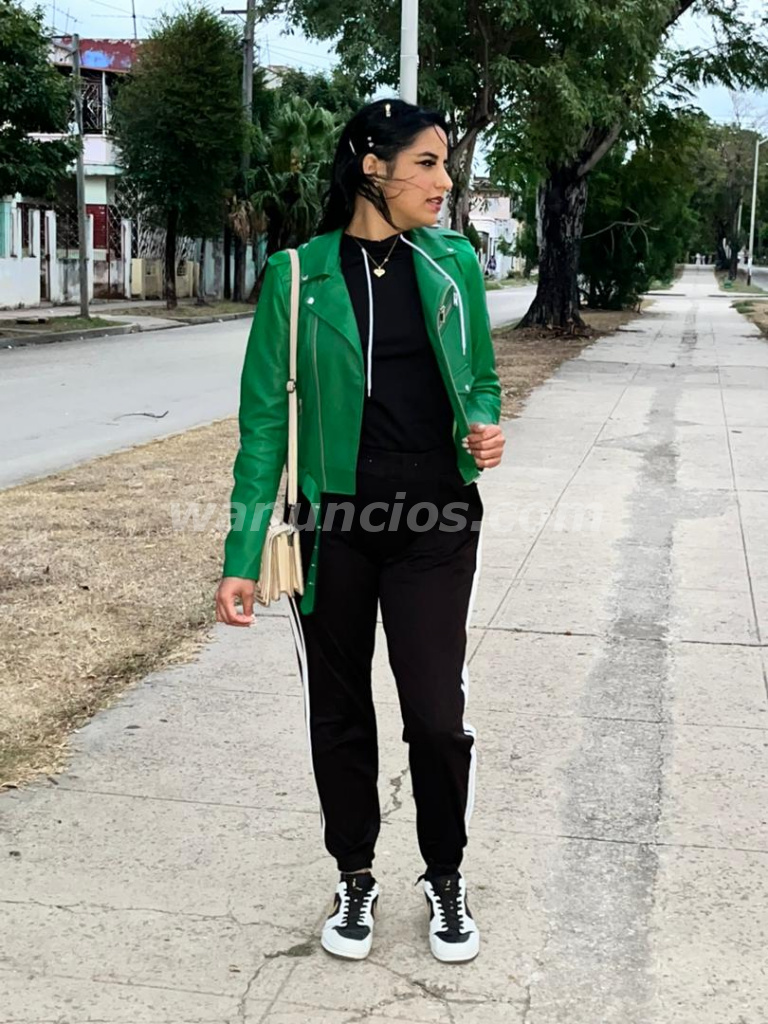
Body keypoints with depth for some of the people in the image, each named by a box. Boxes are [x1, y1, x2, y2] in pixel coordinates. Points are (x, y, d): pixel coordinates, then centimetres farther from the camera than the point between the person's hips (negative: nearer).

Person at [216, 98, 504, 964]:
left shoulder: (453, 262, 2)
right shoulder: (299, 274, -5)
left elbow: (481, 379, 16)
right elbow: (264, 419, -3)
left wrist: (485, 429, -9)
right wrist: (242, 557, -7)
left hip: (435, 524, 1)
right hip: (332, 526, -1)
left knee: (437, 716, 0)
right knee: (339, 712, 11)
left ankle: (445, 881, 25)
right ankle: (355, 879, 33)